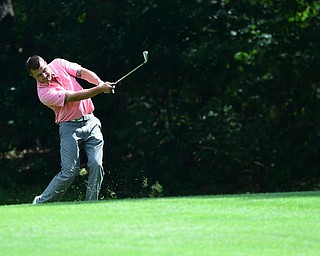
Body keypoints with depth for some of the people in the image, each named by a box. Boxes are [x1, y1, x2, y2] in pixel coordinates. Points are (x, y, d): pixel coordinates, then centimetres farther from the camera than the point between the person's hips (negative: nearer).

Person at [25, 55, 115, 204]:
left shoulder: (58, 64, 3)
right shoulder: (44, 94, -16)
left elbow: (83, 72, -1)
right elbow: (75, 97, -20)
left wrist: (100, 83, -20)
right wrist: (100, 89, -23)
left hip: (90, 121, 5)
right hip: (70, 127, -5)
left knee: (96, 165, -9)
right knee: (69, 172, -12)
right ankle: (41, 203, 4)